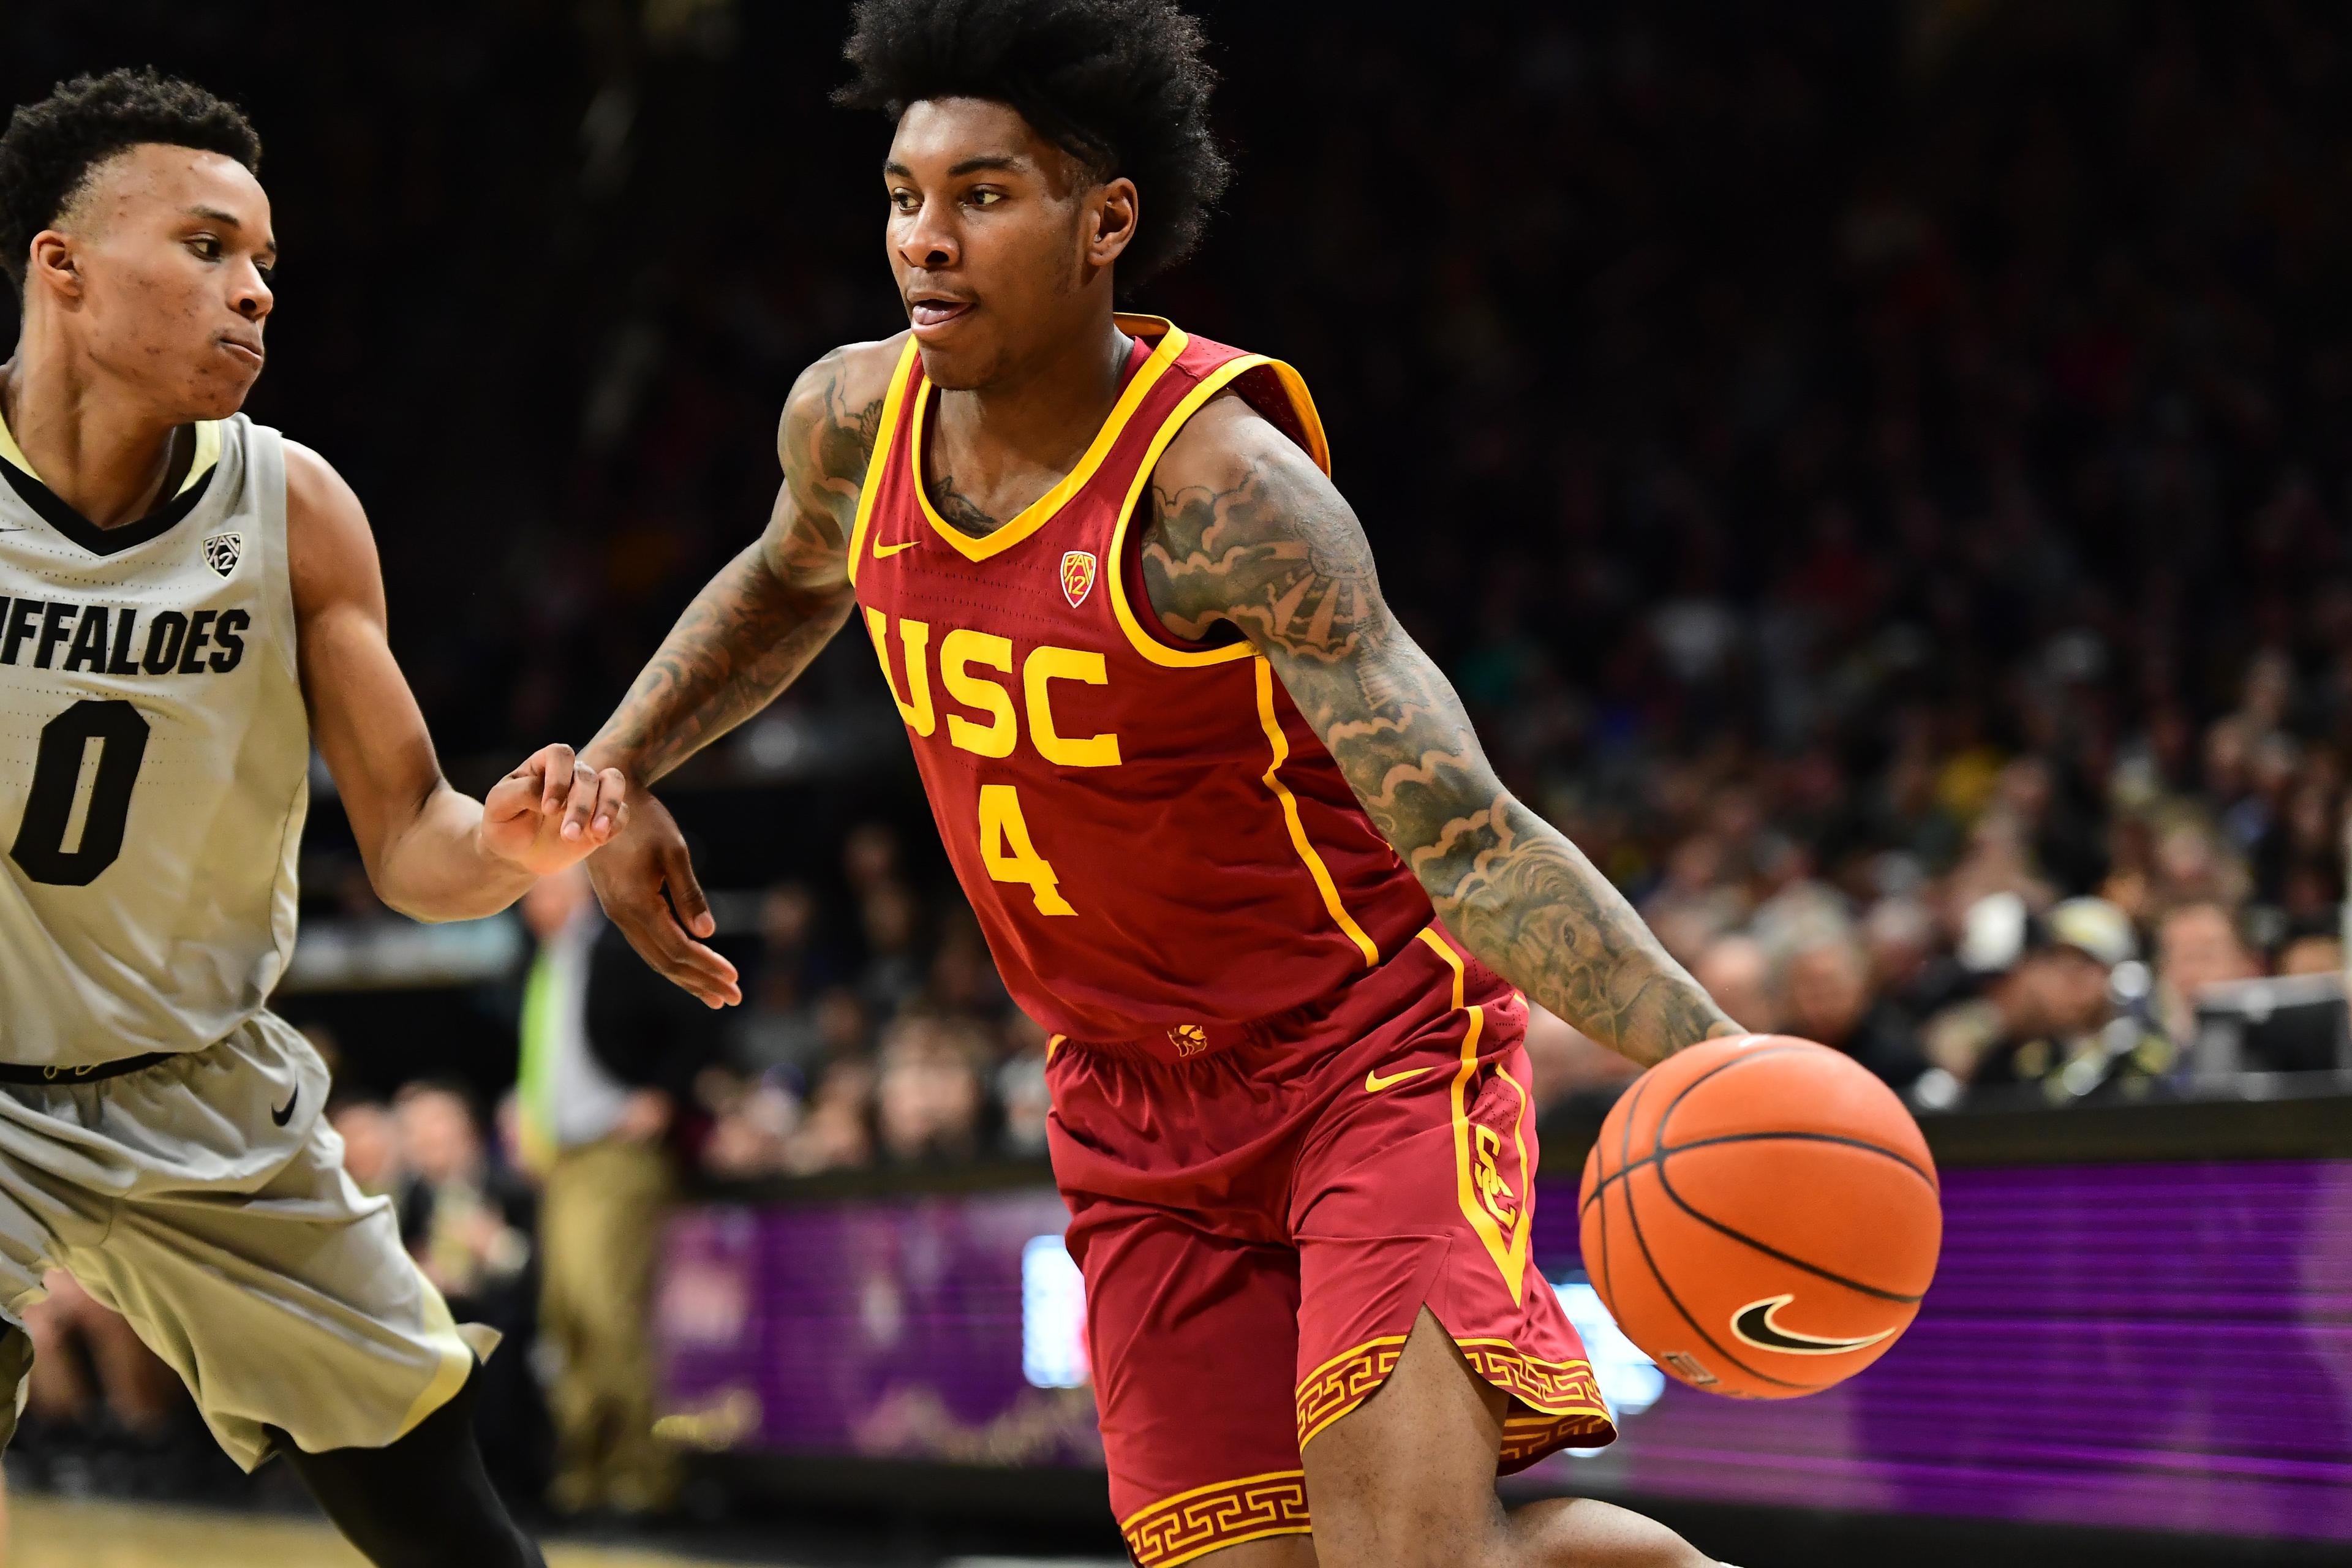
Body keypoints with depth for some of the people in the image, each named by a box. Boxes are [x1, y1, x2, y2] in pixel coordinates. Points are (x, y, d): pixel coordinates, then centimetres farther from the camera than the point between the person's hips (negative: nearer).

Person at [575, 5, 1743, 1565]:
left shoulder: (1217, 487, -24)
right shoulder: (850, 419, -4)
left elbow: (1470, 840, -30)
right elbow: (793, 581, 24)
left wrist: (1712, 1059, -43)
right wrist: (617, 770, 15)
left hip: (1376, 1052, -6)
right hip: (1135, 1107, 6)